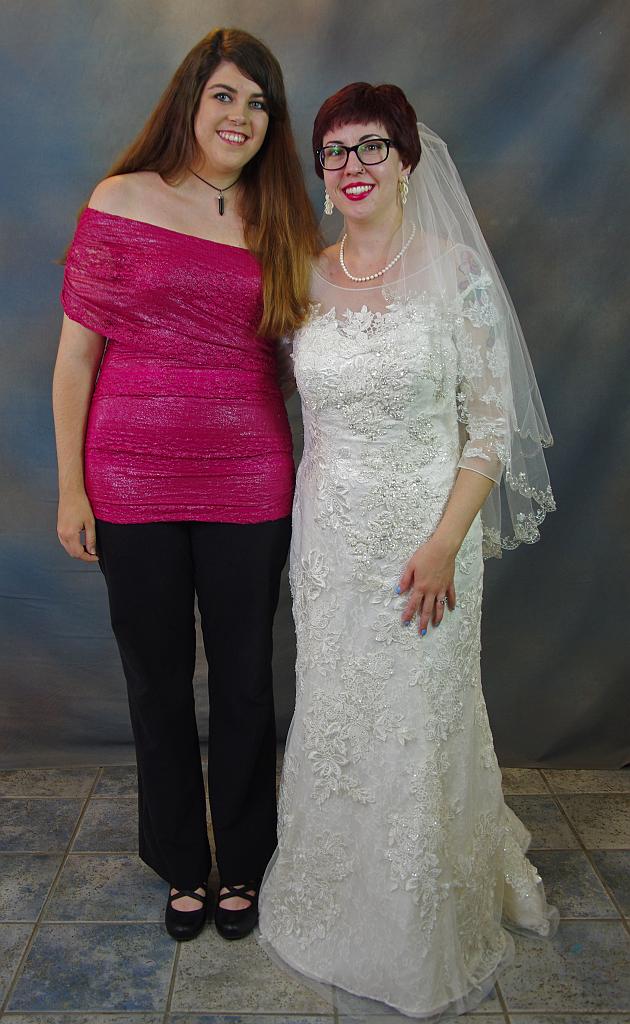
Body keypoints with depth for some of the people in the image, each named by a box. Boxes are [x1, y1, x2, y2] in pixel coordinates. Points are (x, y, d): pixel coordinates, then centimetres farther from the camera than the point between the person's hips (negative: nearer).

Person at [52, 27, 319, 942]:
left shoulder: (280, 223, 8)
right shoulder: (121, 202, 0)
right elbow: (76, 352, -1)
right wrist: (70, 486, -3)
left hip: (249, 486, 2)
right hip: (134, 484, -1)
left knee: (245, 684, 10)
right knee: (158, 685, 12)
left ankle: (242, 866, 34)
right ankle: (182, 867, 34)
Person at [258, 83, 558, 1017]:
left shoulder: (456, 271, -7)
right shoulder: (307, 281, 4)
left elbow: (494, 424, -8)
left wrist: (444, 543, -16)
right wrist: (310, 527, 7)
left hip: (426, 532, -3)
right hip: (329, 534, 4)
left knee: (420, 723, 7)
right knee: (334, 719, 14)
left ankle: (427, 942, 35)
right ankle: (337, 913, 41)